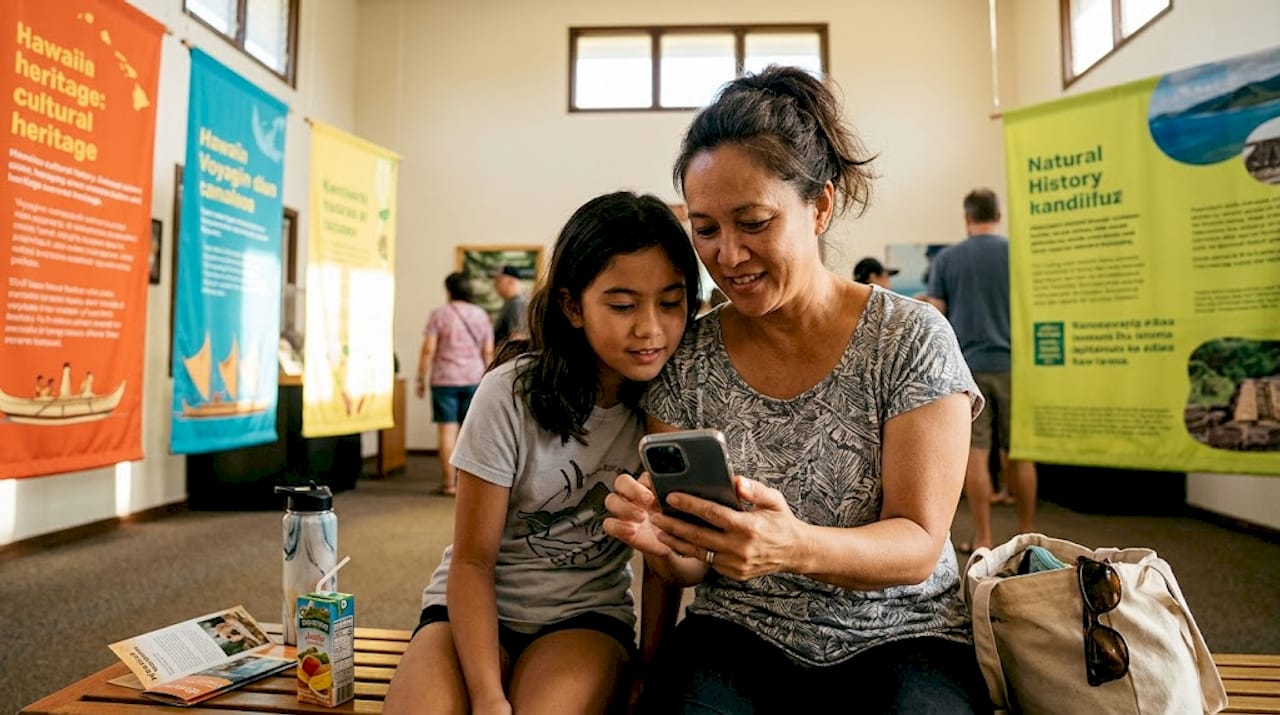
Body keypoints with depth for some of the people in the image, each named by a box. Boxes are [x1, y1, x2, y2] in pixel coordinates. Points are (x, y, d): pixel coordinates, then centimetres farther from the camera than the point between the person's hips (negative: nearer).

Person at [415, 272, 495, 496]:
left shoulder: (439, 314, -2)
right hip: (474, 379, 3)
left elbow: (428, 350, -7)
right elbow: (488, 352, 5)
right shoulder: (481, 315, 7)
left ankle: (450, 483, 2)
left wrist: (421, 379, 1)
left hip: (445, 380, -3)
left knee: (447, 430, 0)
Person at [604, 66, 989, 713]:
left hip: (901, 632, 0)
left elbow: (919, 545, -11)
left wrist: (797, 547, -31)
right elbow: (690, 569, 0)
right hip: (741, 634, 1)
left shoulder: (911, 339, -8)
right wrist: (661, 542, -25)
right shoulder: (686, 358, -3)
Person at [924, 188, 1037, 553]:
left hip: (965, 366, -1)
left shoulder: (946, 259, 2)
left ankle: (982, 538, 6)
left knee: (975, 453, 2)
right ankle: (1027, 532, 21)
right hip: (1011, 363, 1)